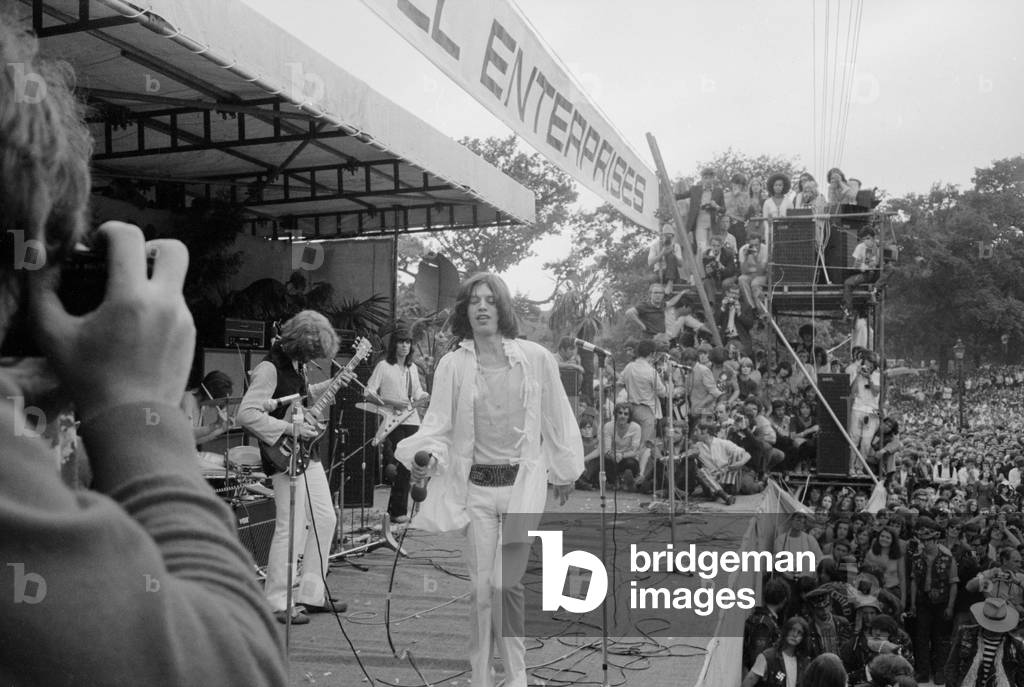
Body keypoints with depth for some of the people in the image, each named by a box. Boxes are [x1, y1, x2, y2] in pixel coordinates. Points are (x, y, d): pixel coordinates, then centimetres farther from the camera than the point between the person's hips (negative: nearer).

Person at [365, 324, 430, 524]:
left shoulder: (412, 368, 16)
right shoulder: (384, 366, -2)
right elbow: (368, 393, -7)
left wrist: (424, 398, -2)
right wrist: (391, 402, -16)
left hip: (412, 421, 5)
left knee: (406, 467, 4)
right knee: (399, 466, -8)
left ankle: (397, 510, 14)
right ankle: (398, 511, 1)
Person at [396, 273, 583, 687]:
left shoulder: (535, 358, -2)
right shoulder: (453, 365, -1)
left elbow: (556, 418, 7)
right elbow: (438, 423, -1)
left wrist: (565, 471, 14)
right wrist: (427, 454, -22)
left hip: (523, 482, -1)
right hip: (476, 486, 1)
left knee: (506, 582, -1)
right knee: (481, 587, 5)